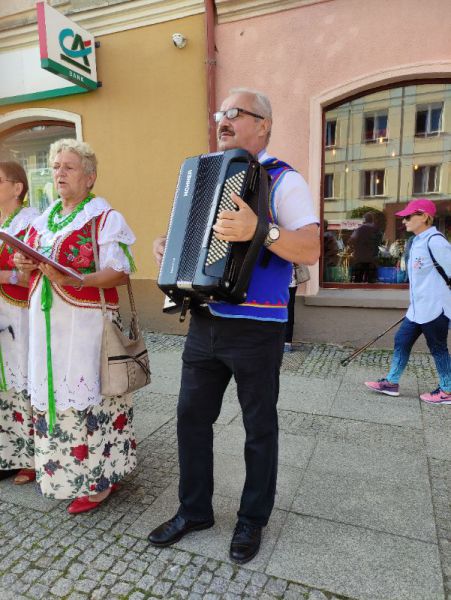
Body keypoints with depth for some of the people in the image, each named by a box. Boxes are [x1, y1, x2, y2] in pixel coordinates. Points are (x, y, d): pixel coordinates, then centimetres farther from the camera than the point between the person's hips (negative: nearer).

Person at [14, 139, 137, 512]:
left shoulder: (105, 217, -5)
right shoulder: (44, 219, 17)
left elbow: (121, 273, -13)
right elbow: (32, 266, 24)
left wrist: (77, 280, -27)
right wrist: (25, 266, 0)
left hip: (85, 326, -7)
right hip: (47, 326, 7)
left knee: (87, 398, -1)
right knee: (51, 397, 12)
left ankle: (98, 478, 16)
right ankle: (62, 471, 30)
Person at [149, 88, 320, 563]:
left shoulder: (283, 180, -5)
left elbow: (311, 248, -18)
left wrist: (261, 229, -33)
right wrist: (170, 246, 6)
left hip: (256, 328, -6)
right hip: (205, 322, 7)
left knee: (259, 427, 10)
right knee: (191, 416, 13)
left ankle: (252, 519, 32)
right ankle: (194, 510, 34)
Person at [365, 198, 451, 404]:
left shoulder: (434, 241, -17)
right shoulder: (417, 241, 11)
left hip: (434, 307, -9)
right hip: (418, 308, 9)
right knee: (401, 341, 12)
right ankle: (391, 382, 23)